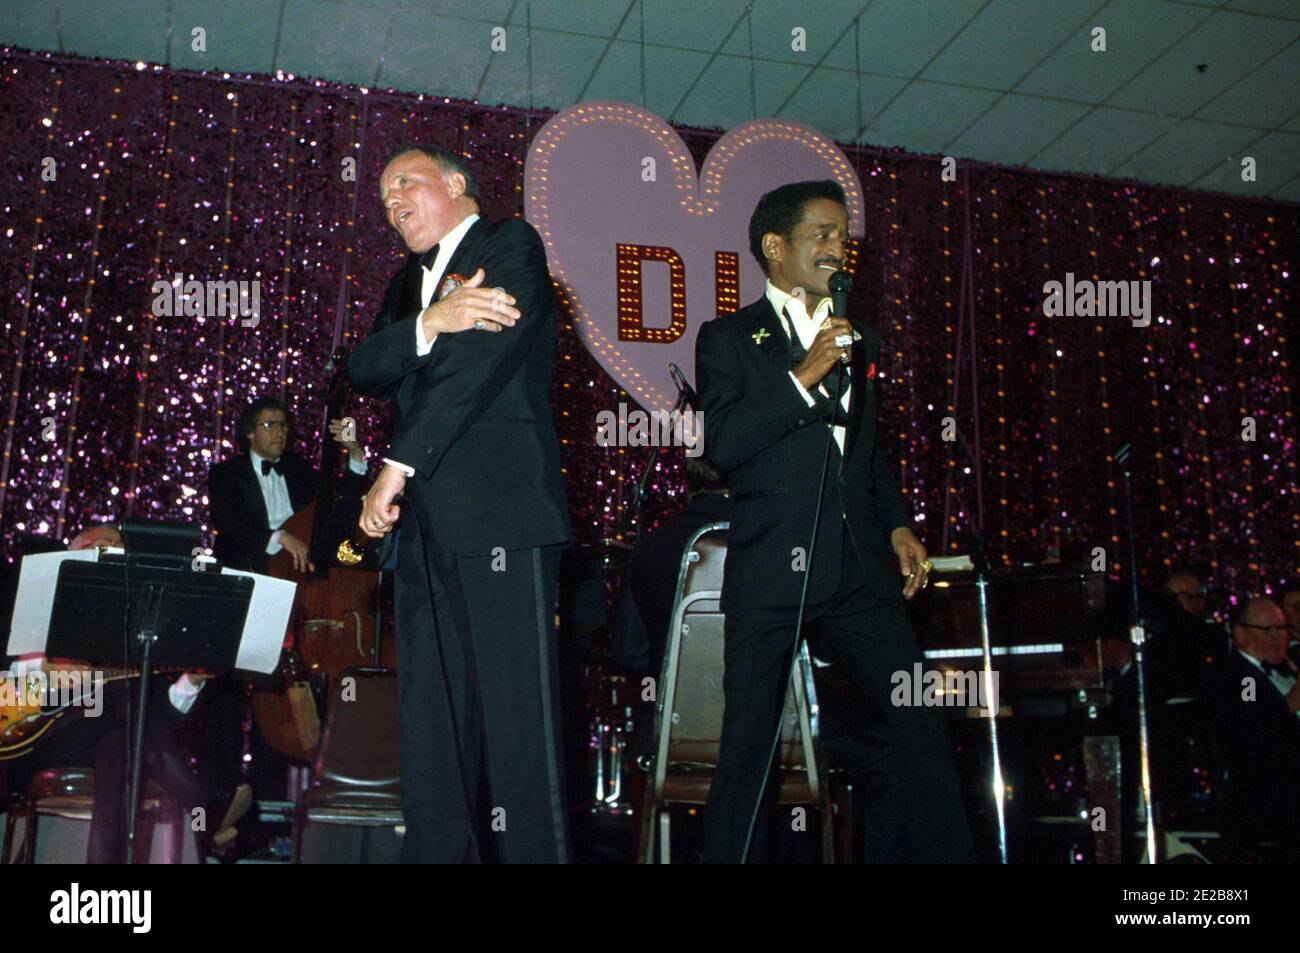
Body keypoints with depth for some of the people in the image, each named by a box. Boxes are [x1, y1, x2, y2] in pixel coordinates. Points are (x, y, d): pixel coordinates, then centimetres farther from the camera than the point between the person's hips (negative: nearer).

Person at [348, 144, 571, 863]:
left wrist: (398, 466, -10)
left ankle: (531, 849, -2)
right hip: (425, 522, 7)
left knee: (516, 707, -8)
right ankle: (438, 850, 13)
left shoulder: (510, 244, 5)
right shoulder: (407, 282, 27)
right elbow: (364, 371, 9)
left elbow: (480, 359, -9)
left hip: (500, 511, -7)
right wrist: (430, 323, -11)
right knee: (429, 716, 6)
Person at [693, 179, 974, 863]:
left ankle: (946, 852, 14)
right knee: (750, 742, 0)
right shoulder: (729, 338, 4)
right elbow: (722, 443, -11)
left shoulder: (857, 339, 21)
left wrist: (897, 524, 15)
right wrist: (803, 377, -15)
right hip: (771, 569, -4)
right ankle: (728, 855, 15)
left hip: (859, 567, 5)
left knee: (922, 721, 1)